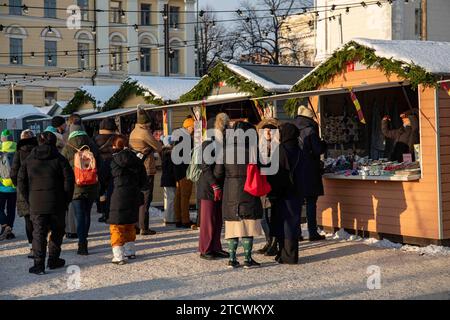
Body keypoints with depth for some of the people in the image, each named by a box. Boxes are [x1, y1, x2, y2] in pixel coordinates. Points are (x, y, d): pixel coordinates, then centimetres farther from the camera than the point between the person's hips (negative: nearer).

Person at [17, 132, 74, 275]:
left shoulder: (28, 161, 7)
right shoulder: (59, 159, -1)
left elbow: (21, 182, 5)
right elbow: (68, 180, -6)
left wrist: (29, 200, 10)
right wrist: (66, 199, 4)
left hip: (36, 204, 1)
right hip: (56, 204, -1)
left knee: (39, 233, 3)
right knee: (56, 231, 15)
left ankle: (39, 264, -5)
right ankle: (53, 260, 20)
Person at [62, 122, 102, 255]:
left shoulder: (67, 148, -3)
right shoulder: (92, 146, 6)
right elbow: (99, 166, 9)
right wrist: (99, 184, 16)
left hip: (75, 187, -3)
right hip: (91, 187, 3)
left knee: (80, 216, -3)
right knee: (87, 214, 15)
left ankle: (82, 244, -11)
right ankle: (83, 241, 25)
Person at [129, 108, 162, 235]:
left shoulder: (133, 132, 12)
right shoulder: (145, 133, -14)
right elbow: (158, 147, -9)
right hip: (147, 169, -8)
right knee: (145, 198, -3)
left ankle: (135, 225, 18)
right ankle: (144, 227, -1)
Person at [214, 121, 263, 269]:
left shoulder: (225, 150, 0)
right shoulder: (249, 150, -9)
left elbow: (217, 173, 1)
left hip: (230, 192, 3)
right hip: (247, 192, -3)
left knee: (233, 224, 9)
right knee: (248, 224, 3)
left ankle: (232, 259, 9)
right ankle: (248, 259, 4)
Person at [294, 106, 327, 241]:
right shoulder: (310, 131, -10)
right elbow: (318, 150, -12)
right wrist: (323, 144, 8)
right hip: (309, 172, -5)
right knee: (311, 202, 0)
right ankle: (312, 232, 2)